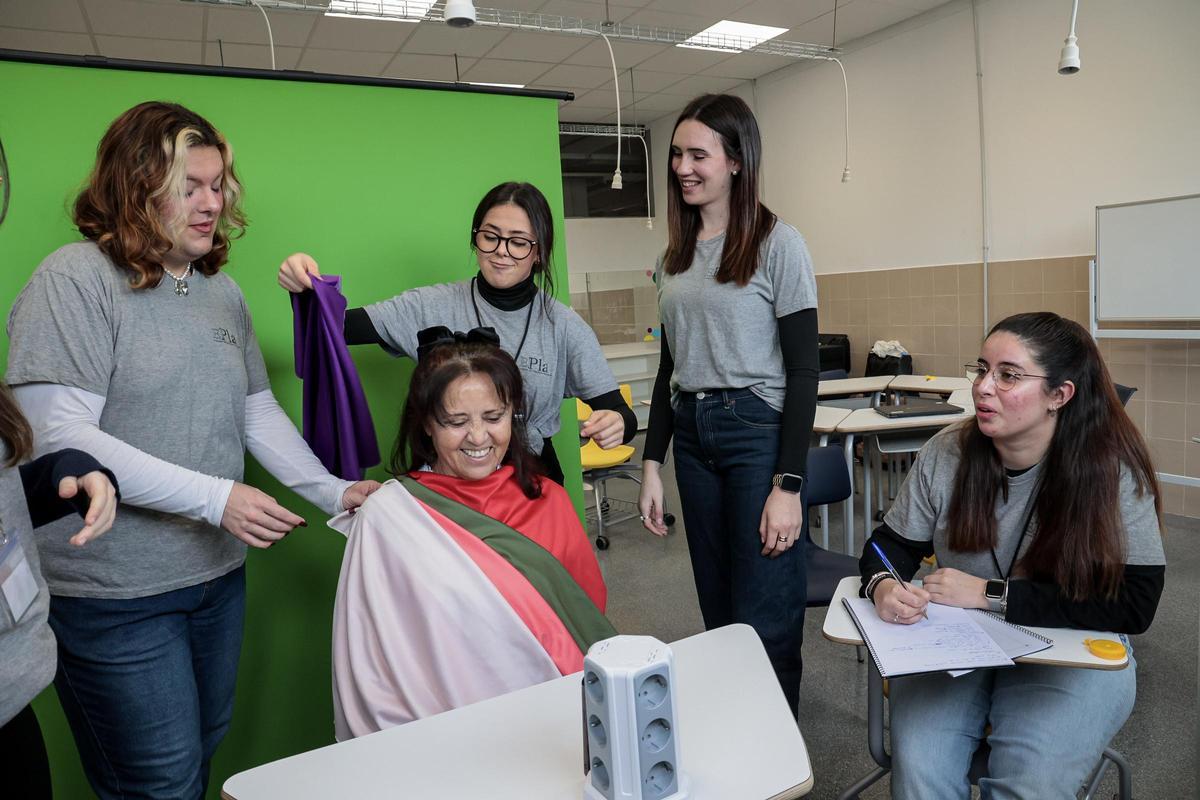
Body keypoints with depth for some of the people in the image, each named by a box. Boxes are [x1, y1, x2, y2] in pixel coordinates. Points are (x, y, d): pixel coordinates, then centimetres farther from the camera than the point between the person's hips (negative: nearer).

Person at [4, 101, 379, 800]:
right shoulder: (77, 279, -12)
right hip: (116, 594, -6)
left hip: (218, 576, 7)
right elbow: (61, 438, -20)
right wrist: (215, 497, -22)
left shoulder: (222, 290, 8)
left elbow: (258, 412, 10)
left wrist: (333, 491, 1)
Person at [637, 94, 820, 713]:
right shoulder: (675, 255, 12)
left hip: (759, 431, -6)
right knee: (718, 613, 15)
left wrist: (788, 485, -15)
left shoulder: (777, 245, -6)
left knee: (763, 622, -1)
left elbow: (803, 370, -9)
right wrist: (652, 463, 9)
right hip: (692, 435, 6)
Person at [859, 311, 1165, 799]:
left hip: (1069, 659, -1)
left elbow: (1133, 606, -17)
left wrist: (990, 593, -22)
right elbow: (892, 544, 3)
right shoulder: (946, 453, -7)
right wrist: (883, 586, -22)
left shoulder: (1114, 470, -14)